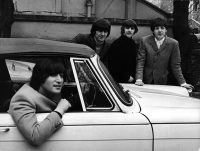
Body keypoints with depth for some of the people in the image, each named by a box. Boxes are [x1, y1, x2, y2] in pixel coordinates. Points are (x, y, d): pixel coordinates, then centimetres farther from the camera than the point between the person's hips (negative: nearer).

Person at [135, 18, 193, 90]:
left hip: (161, 82, 0)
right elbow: (140, 61, -6)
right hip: (145, 80, 0)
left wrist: (183, 83, -6)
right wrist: (139, 79, -18)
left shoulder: (173, 43, -4)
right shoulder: (145, 41, -4)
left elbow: (175, 65, -1)